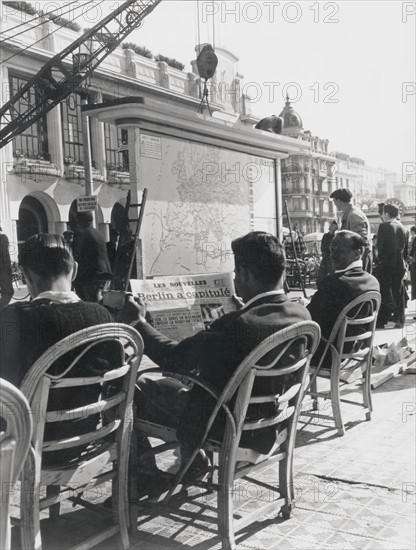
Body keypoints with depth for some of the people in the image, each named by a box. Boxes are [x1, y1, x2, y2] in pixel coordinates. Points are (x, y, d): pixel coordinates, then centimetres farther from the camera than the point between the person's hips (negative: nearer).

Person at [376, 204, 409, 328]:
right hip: (400, 265, 5)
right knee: (398, 293, 12)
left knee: (384, 294, -1)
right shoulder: (404, 229, 9)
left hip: (386, 264, -5)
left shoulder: (384, 226, -8)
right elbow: (406, 250, 11)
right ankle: (399, 320, 15)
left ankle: (381, 321, -1)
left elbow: (379, 245, -10)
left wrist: (381, 258, 4)